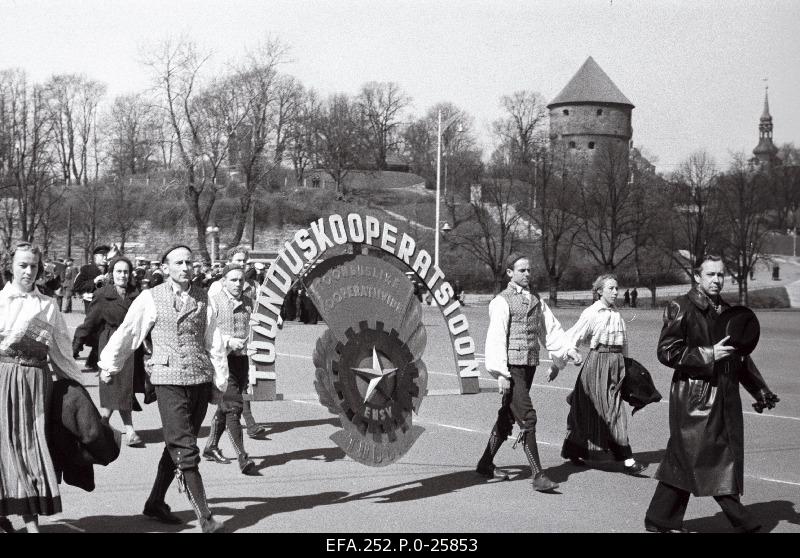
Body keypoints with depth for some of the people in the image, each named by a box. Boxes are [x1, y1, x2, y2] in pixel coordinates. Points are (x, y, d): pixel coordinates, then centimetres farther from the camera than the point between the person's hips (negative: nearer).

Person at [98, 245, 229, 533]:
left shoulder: (202, 299, 10)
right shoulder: (150, 299, 0)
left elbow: (214, 342, 12)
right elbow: (126, 334, 10)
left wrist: (222, 380, 10)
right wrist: (109, 366, 19)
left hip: (201, 379, 4)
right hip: (169, 380, -4)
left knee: (176, 446, 14)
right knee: (185, 450, -10)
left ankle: (155, 503, 29)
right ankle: (205, 517, -10)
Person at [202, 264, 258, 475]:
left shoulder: (247, 302, 11)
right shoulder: (214, 302, -8)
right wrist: (228, 341, -22)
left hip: (241, 358, 7)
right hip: (221, 358, -7)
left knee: (225, 406, 16)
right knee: (233, 406, -13)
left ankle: (211, 446, 33)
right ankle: (243, 458, -15)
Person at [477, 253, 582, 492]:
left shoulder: (535, 300, 16)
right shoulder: (502, 301, -7)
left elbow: (551, 328, 17)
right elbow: (496, 338, -12)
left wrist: (568, 349, 1)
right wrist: (500, 373, -17)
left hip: (529, 364, 8)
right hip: (512, 366, -8)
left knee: (508, 417, 15)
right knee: (527, 418, -11)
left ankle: (486, 464, 28)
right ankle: (538, 476, -10)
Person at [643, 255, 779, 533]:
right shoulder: (681, 308, -6)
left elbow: (740, 357, 24)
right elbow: (667, 352, -12)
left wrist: (760, 390, 18)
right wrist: (708, 355, -17)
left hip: (725, 396, 7)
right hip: (694, 398, -7)